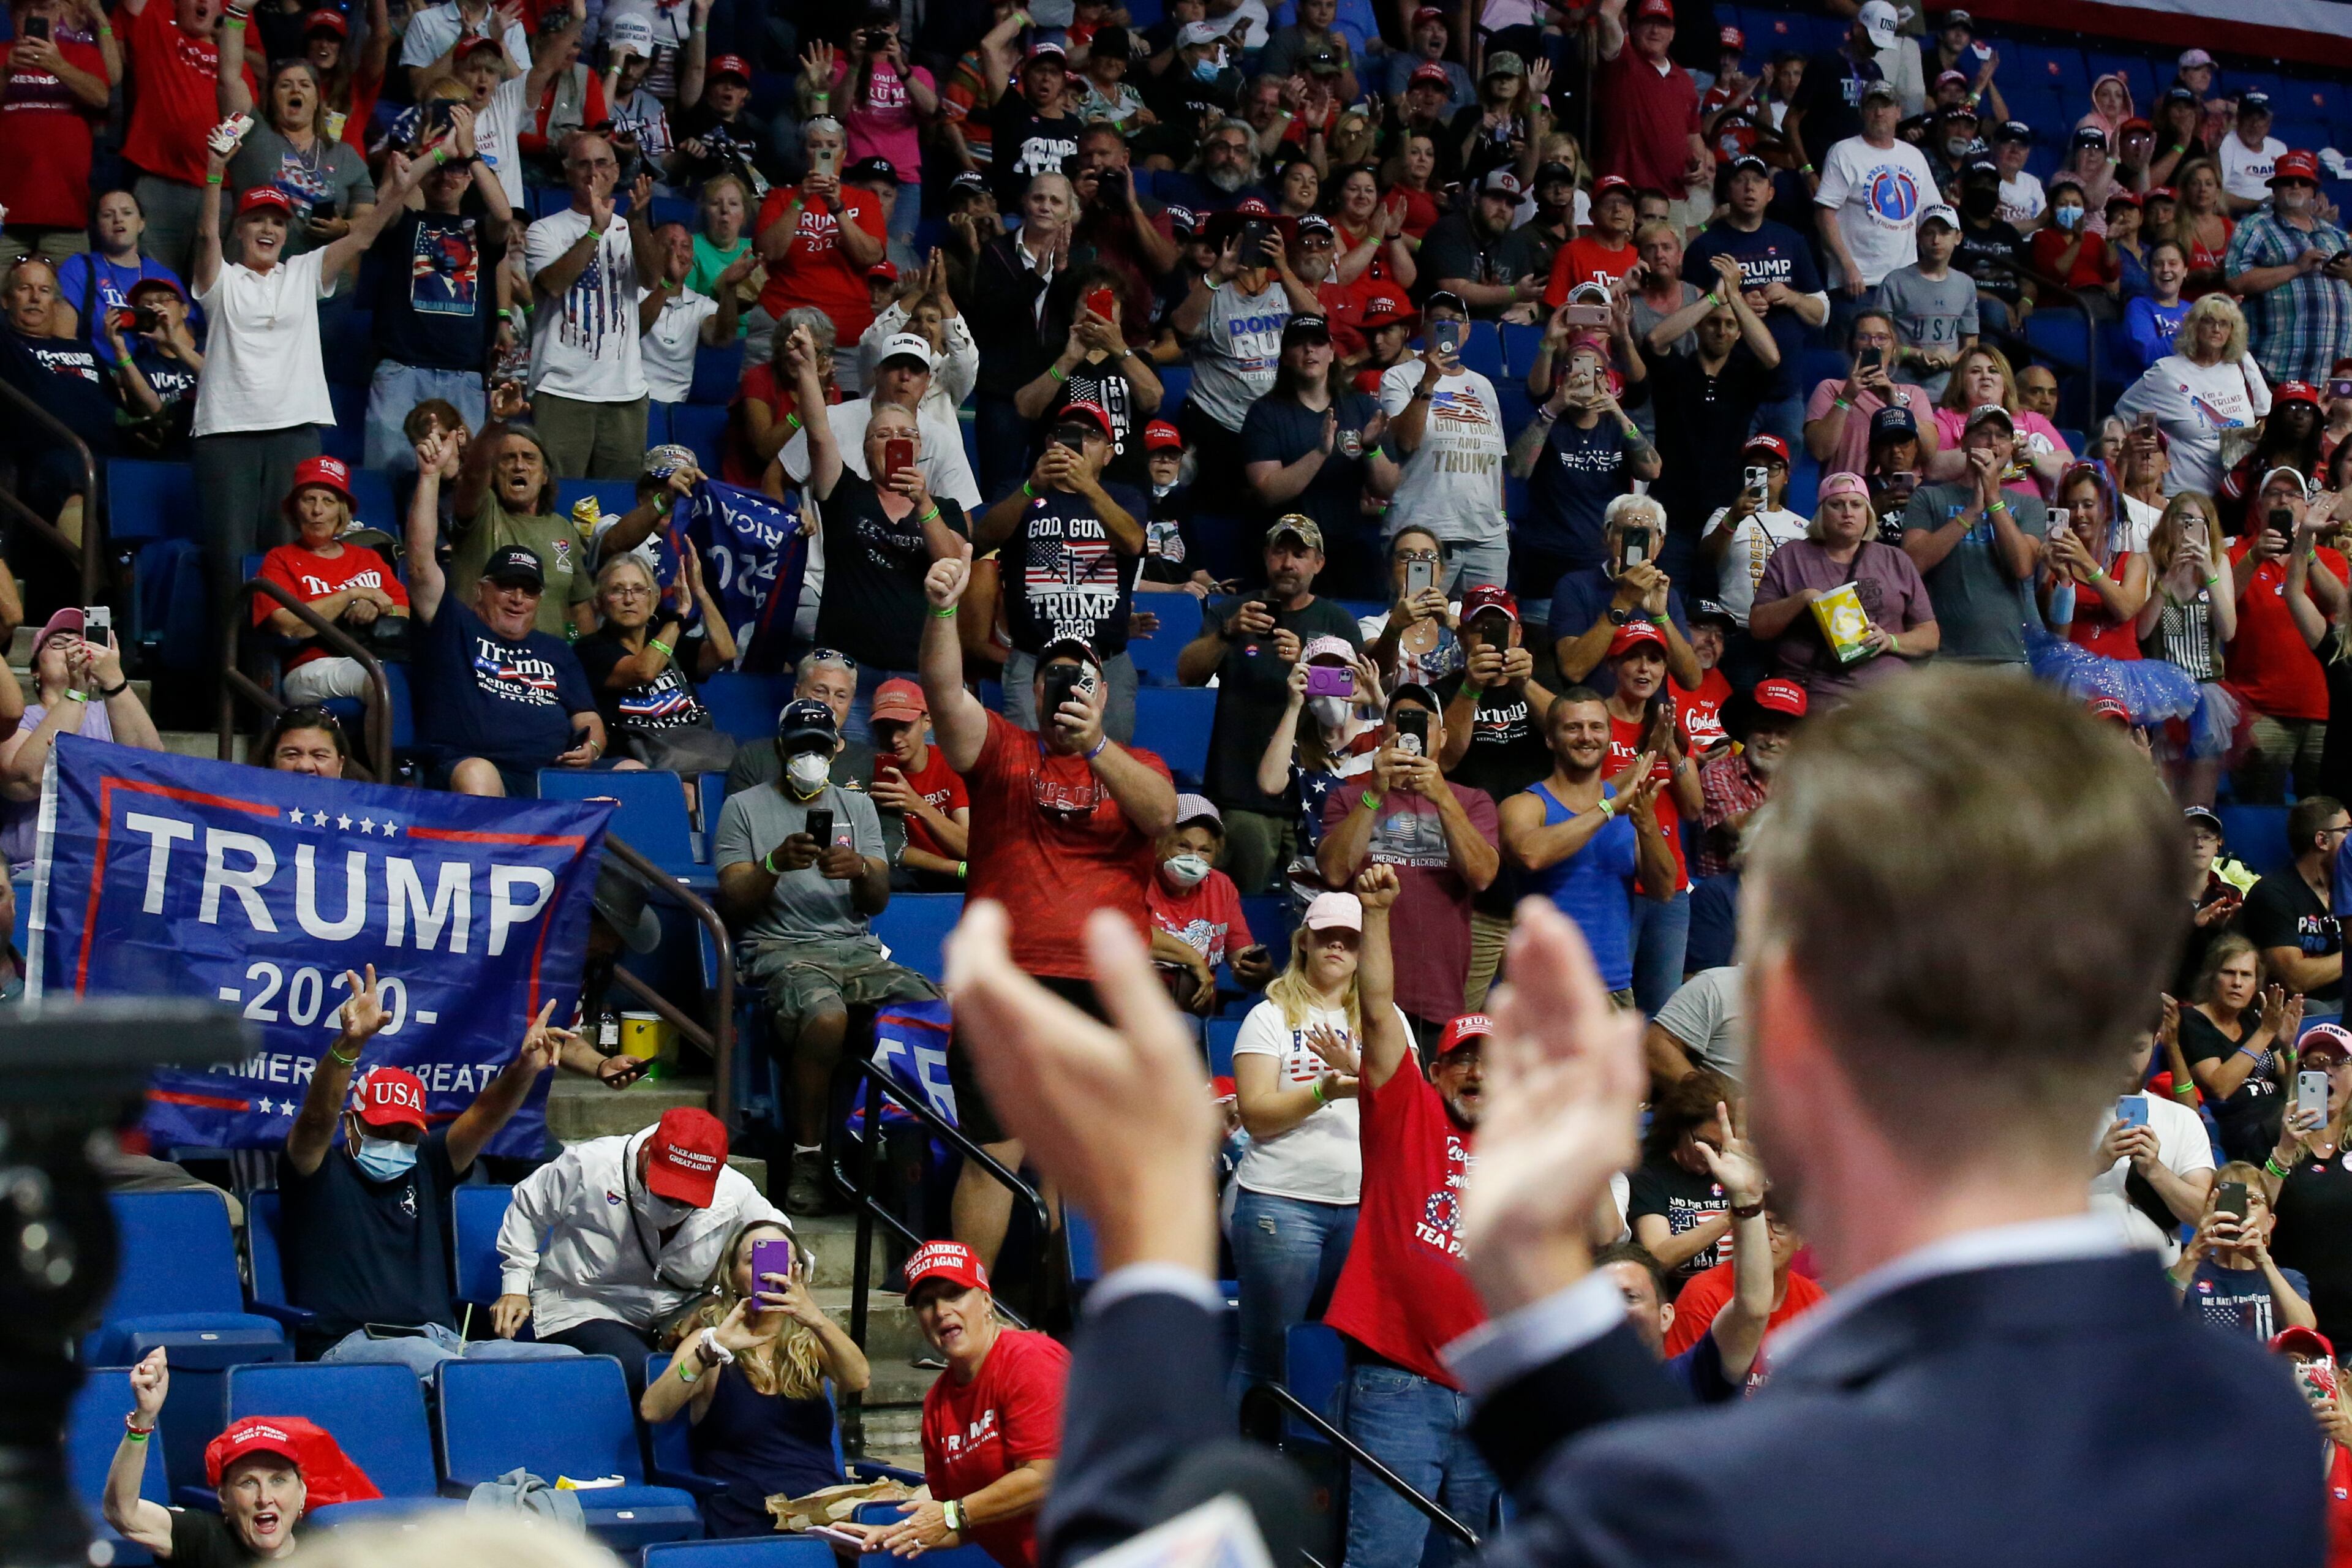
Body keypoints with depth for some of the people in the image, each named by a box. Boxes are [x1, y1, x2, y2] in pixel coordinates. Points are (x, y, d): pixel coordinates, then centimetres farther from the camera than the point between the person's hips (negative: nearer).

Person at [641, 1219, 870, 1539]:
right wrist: (711, 1349, -23)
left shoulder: (809, 1342, 15)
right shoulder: (708, 1341, 9)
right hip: (745, 1530, -3)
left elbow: (858, 1381, -8)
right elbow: (652, 1411, -9)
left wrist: (816, 1320, -26)